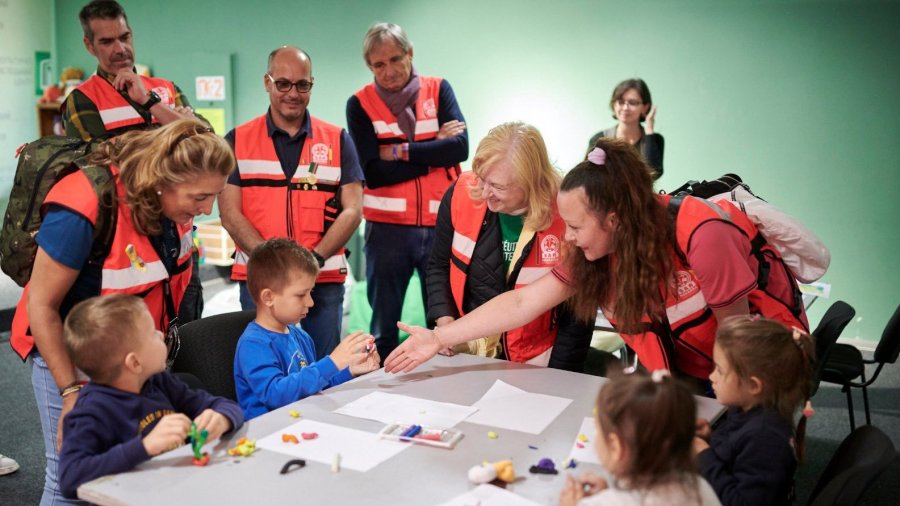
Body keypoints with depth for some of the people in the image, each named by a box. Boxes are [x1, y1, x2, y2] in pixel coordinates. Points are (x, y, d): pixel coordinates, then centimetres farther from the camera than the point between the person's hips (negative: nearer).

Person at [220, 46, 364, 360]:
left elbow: (352, 210, 2)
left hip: (324, 279, 1)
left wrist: (315, 258, -13)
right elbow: (230, 215, 0)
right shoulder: (237, 141, 7)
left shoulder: (337, 140, 8)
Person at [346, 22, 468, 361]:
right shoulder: (360, 104, 0)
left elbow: (460, 147, -10)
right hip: (387, 228, -1)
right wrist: (435, 150, -10)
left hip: (441, 224, 1)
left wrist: (400, 151, -11)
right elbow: (373, 173, -11)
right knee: (383, 326, 8)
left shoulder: (438, 90, 4)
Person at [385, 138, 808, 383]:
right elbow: (523, 302, -12)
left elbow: (737, 331, -20)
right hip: (687, 369, 5)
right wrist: (439, 338, -16)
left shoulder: (700, 234, -31)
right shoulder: (591, 255, -12)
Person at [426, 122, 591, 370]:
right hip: (462, 355, 2)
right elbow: (438, 267, 10)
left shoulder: (566, 219, -15)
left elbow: (577, 315, -5)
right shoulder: (461, 194, -6)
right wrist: (445, 325, -3)